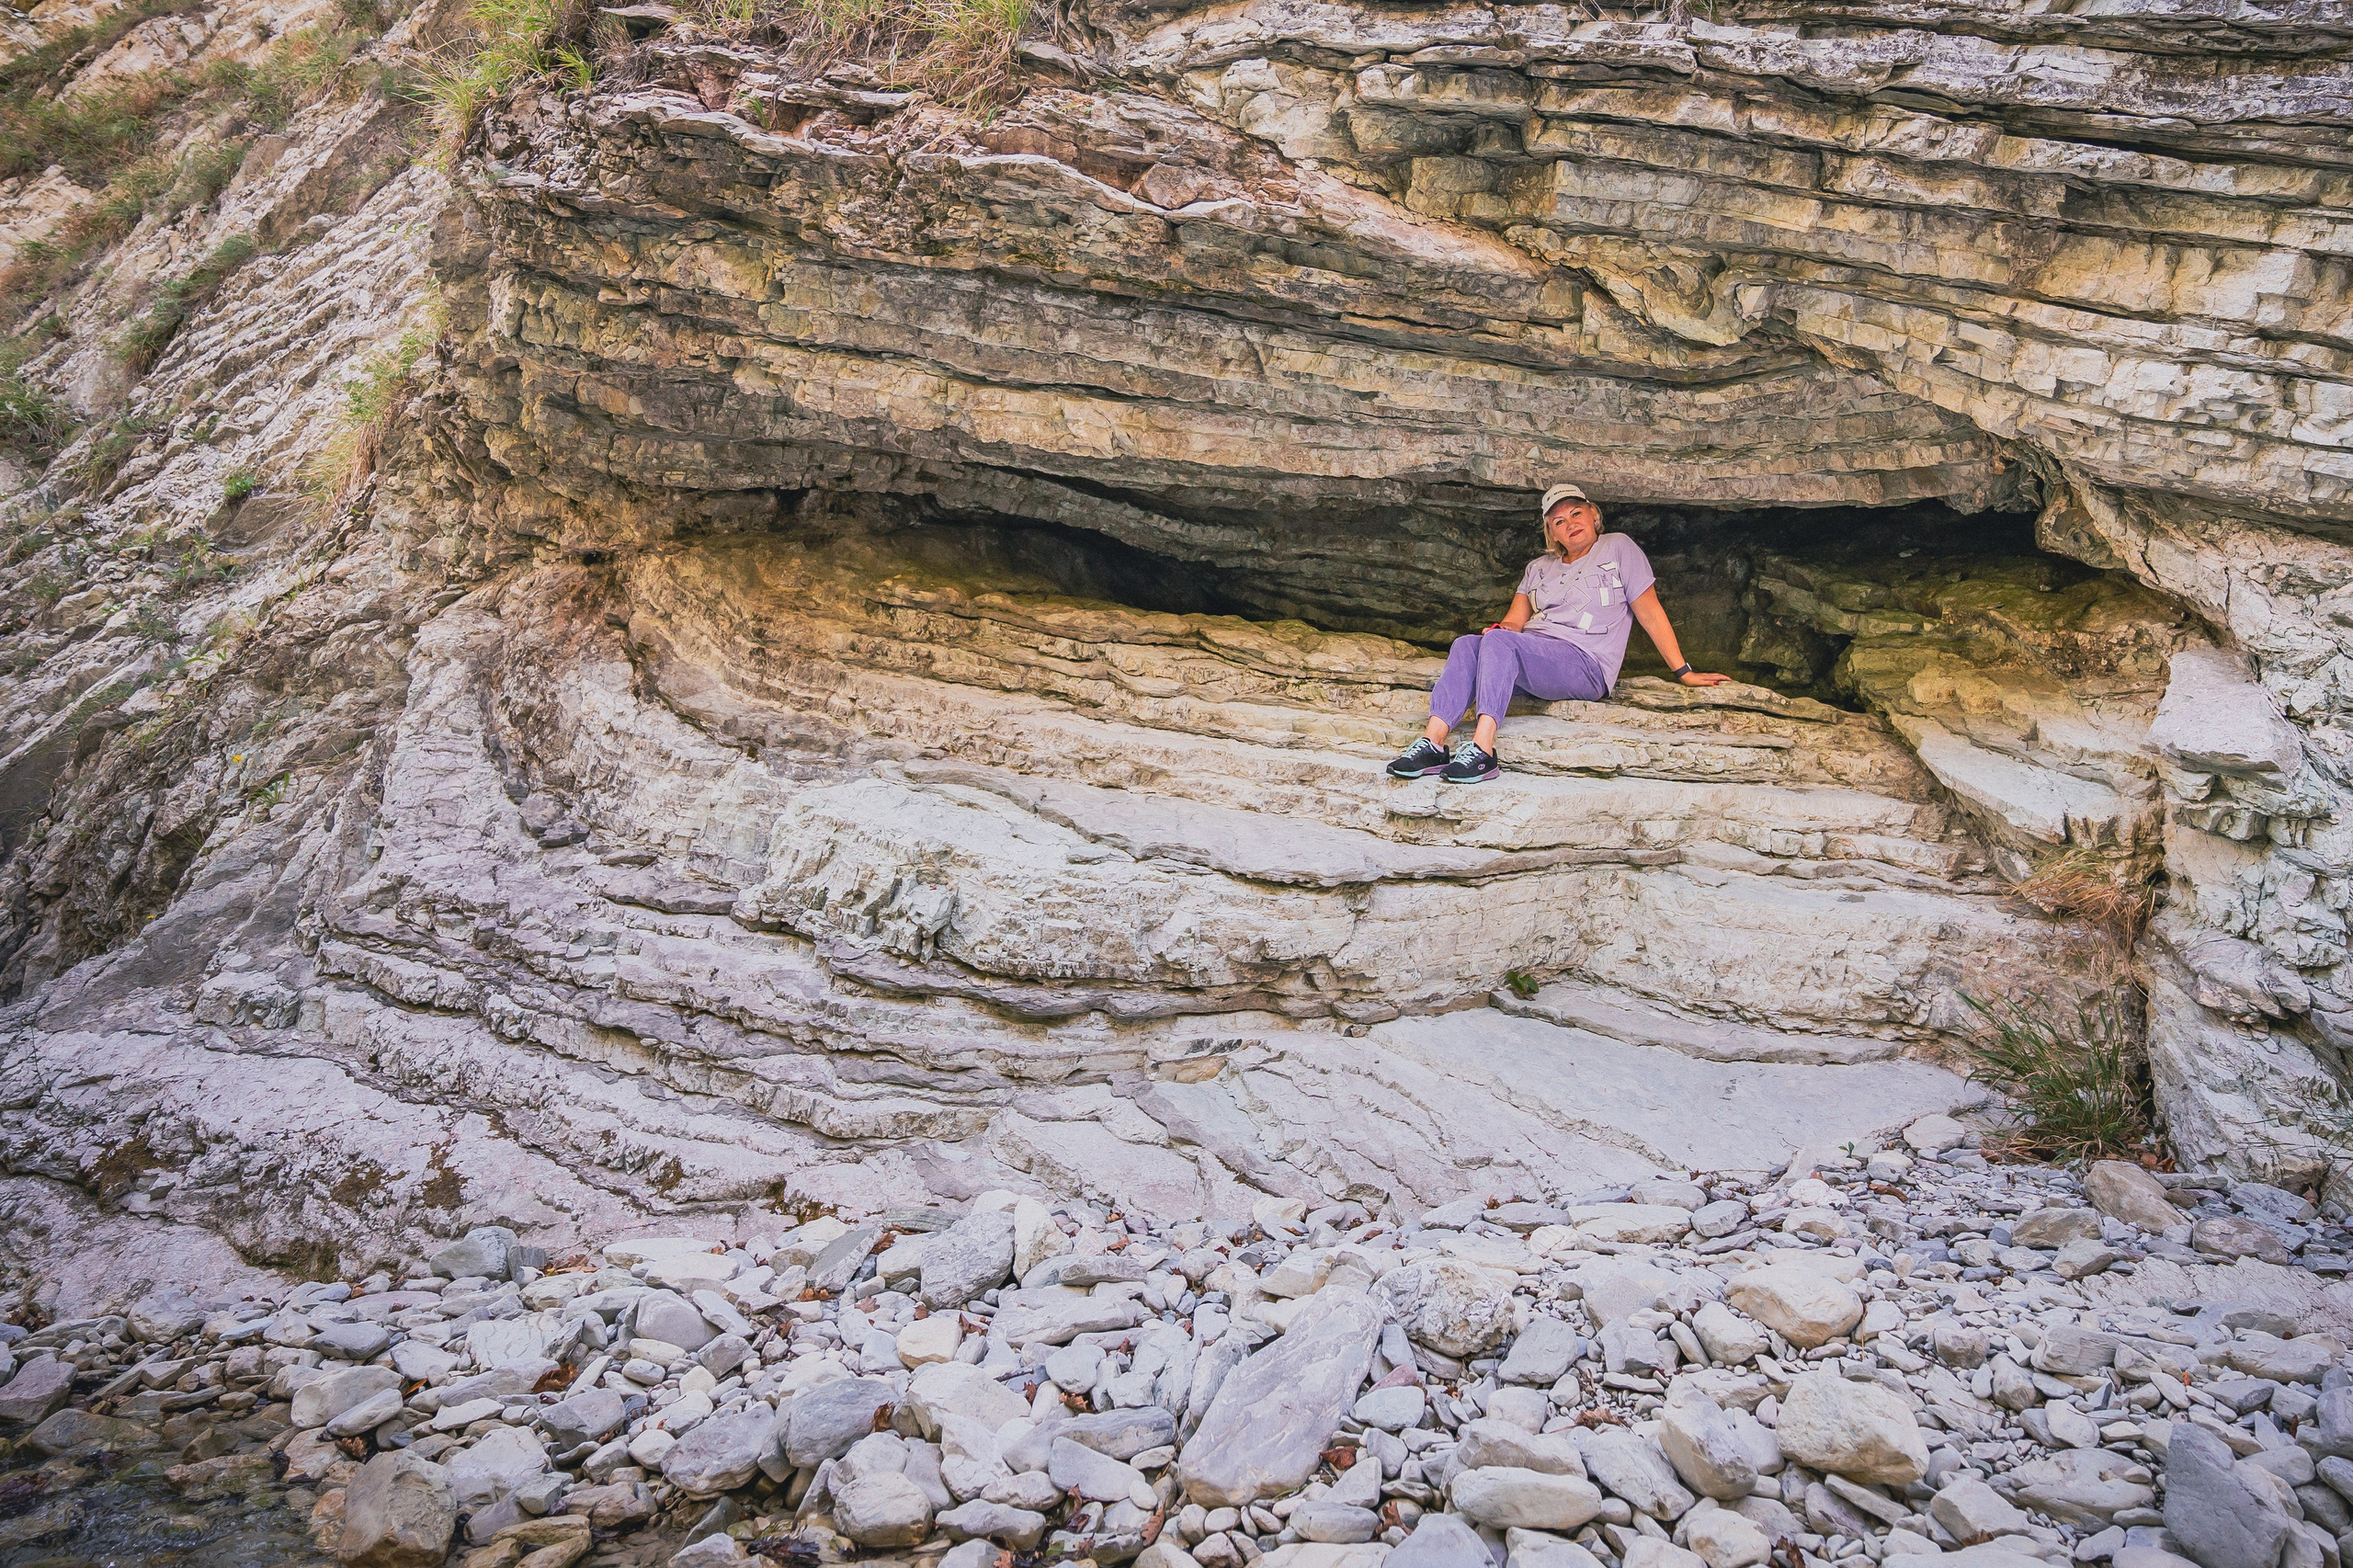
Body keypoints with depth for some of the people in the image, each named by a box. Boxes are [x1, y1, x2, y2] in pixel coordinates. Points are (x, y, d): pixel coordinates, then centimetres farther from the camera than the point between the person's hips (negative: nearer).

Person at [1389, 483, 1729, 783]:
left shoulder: (1618, 549, 12)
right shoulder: (1538, 569, 27)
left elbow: (1650, 613, 8)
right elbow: (1515, 622, 18)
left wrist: (1683, 672, 5)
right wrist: (1499, 629, -7)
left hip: (1585, 665, -5)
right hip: (1532, 660, 5)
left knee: (1501, 644, -33)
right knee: (1466, 645, -24)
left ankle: (1483, 750, -45)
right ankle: (1433, 743, -39)